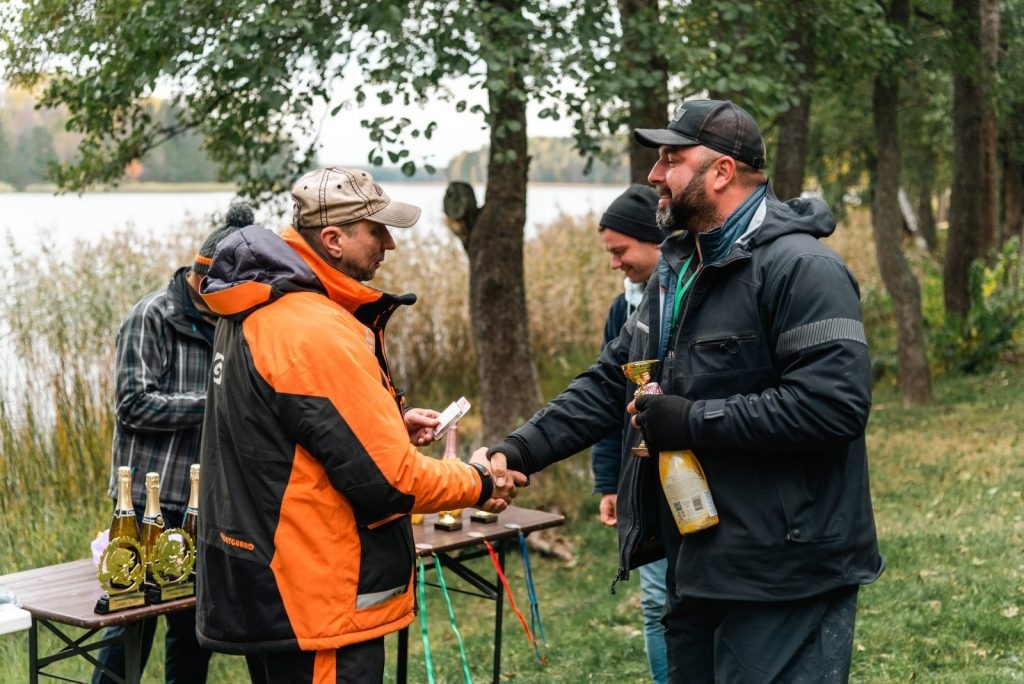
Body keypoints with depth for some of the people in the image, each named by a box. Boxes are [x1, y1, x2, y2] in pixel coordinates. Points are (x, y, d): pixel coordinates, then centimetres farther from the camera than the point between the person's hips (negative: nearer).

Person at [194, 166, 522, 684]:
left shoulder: (256, 312, 8)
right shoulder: (317, 332, -23)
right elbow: (388, 479, -21)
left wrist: (390, 423, 11)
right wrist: (477, 484, -4)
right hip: (317, 608, -10)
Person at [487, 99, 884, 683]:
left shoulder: (802, 268, -16)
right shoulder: (677, 272, 14)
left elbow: (835, 403, -26)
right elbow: (609, 383, 15)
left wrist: (692, 421, -21)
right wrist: (521, 449, 2)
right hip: (696, 569, 9)